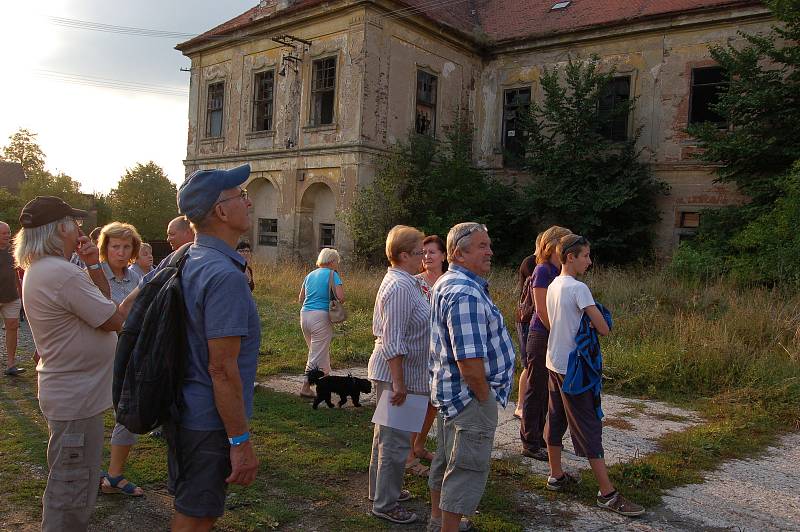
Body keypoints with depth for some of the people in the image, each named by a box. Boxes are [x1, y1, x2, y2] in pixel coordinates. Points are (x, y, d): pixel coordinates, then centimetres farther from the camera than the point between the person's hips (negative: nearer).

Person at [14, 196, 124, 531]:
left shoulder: (41, 269, 9)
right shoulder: (62, 273, -25)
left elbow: (102, 305, 11)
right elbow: (115, 320, -21)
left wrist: (93, 266, -2)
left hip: (65, 392, 11)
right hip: (77, 400, -11)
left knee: (66, 484, 29)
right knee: (72, 492, 2)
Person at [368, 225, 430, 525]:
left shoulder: (397, 280, 11)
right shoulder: (401, 288, -22)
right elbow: (393, 342, -25)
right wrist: (399, 382, -22)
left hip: (391, 372, 11)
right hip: (396, 374, -11)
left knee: (385, 435, 21)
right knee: (396, 441, 1)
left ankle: (381, 489, 36)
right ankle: (385, 504, 14)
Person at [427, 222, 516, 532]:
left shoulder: (444, 284, 11)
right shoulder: (466, 294, -25)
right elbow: (470, 363, -29)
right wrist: (485, 398, -14)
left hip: (448, 390, 11)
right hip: (471, 396, -11)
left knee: (445, 463, 23)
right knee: (467, 471, 2)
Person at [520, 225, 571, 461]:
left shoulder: (558, 272, 12)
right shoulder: (542, 271, -14)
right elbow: (542, 311, -18)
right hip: (541, 337, -8)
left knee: (547, 391, 16)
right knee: (535, 390, 1)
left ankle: (542, 438, 28)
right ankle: (530, 444, 12)